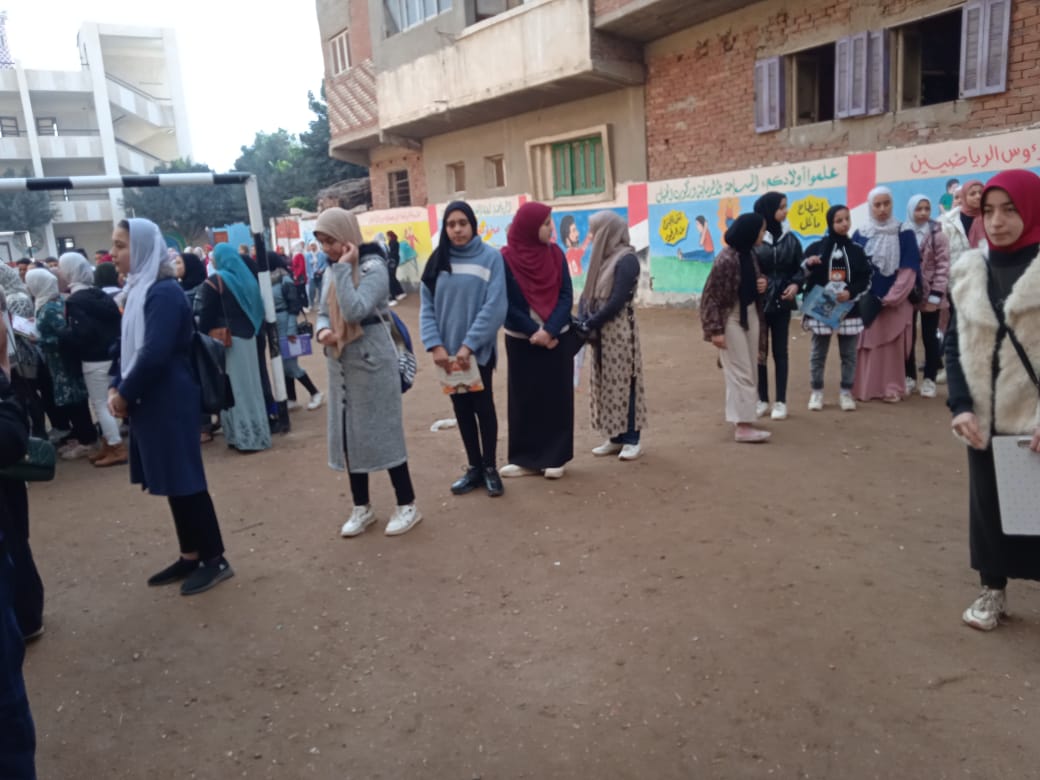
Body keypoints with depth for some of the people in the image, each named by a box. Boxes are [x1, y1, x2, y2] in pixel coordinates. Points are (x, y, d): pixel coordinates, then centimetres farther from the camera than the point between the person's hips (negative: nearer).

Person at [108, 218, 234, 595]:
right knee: (172, 481, 14)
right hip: (150, 403, 9)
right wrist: (115, 387, 3)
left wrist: (124, 394, -13)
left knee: (184, 480, -2)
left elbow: (154, 354, -24)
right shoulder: (139, 289, 12)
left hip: (170, 403, -9)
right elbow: (127, 347, 16)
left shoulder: (164, 292, -17)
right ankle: (190, 556, 24)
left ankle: (215, 559, 9)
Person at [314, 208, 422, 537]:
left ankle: (407, 505, 13)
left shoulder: (373, 267, -15)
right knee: (348, 433, 11)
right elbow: (324, 311, 13)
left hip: (371, 360, -7)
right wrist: (322, 330, -9)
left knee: (382, 432, -1)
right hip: (339, 363, 7)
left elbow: (355, 311, -27)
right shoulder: (330, 270, 7)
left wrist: (343, 268, -22)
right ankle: (361, 507, 25)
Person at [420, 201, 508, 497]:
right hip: (448, 351, 4)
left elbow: (494, 307, -14)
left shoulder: (490, 257, -8)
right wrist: (435, 345, -11)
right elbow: (427, 307, 2)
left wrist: (468, 345, -18)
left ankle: (490, 468, 21)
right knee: (461, 408, 12)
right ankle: (473, 467, 25)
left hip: (479, 350, -4)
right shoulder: (437, 261, 5)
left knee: (483, 406, 6)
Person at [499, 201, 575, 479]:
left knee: (556, 398, 4)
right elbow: (505, 304, -9)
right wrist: (534, 331, -15)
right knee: (524, 399, 4)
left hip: (558, 339, 2)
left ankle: (554, 457, 13)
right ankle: (526, 458, 13)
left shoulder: (556, 254, 0)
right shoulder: (506, 259, -9)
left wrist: (549, 330, -17)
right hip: (522, 341, -2)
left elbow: (566, 296, -4)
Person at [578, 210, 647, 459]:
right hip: (600, 332, 8)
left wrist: (589, 324, -13)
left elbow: (617, 301, -18)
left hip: (619, 330, -8)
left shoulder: (626, 259, -13)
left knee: (623, 382, -3)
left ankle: (632, 439, 5)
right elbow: (587, 294, 10)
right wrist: (584, 321, -6)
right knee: (606, 383, 9)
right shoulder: (603, 258, 12)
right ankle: (616, 438, 17)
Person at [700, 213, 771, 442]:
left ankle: (744, 416, 28)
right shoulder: (727, 259, -20)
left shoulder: (750, 254, 5)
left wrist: (763, 283, -2)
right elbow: (710, 296, -20)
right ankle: (743, 426, -2)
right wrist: (715, 329, -24)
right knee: (740, 372, -6)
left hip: (751, 315, 8)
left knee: (750, 371, 14)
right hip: (732, 318, -8)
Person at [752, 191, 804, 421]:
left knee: (780, 352, 7)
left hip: (782, 303, 3)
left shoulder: (790, 239, 5)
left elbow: (799, 268, 9)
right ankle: (762, 399, 19)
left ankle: (781, 402, 14)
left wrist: (796, 284, -9)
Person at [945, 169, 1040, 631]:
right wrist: (960, 406, -6)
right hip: (985, 420, 3)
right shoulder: (968, 271, 4)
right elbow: (954, 345, 6)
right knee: (987, 505, 13)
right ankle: (993, 590, 31)